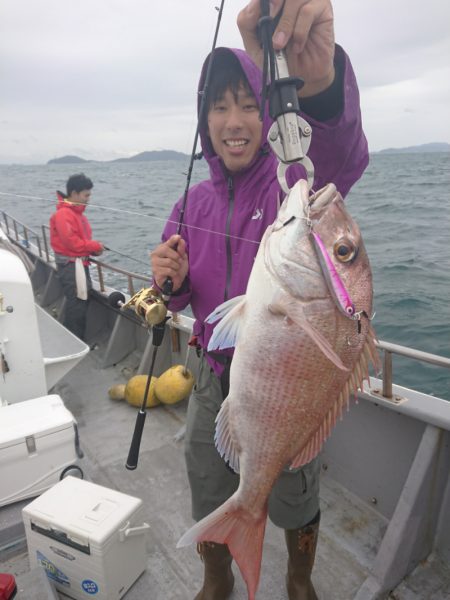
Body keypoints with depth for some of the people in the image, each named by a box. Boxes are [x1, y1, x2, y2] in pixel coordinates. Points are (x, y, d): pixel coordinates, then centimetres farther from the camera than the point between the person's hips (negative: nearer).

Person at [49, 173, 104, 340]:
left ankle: (77, 340, 26)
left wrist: (94, 248, 0)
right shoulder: (63, 214, -17)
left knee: (83, 300, 15)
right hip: (71, 265, -10)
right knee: (77, 304, -7)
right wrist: (96, 246, -13)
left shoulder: (76, 212, 14)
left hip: (79, 263, 10)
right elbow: (72, 241, -23)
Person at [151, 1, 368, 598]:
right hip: (214, 380, 4)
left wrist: (319, 79, -61)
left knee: (296, 504, 20)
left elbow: (341, 157, -40)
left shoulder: (292, 184, -14)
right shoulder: (192, 203, 0)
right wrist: (172, 282, -18)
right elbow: (178, 301, 6)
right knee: (208, 503, 22)